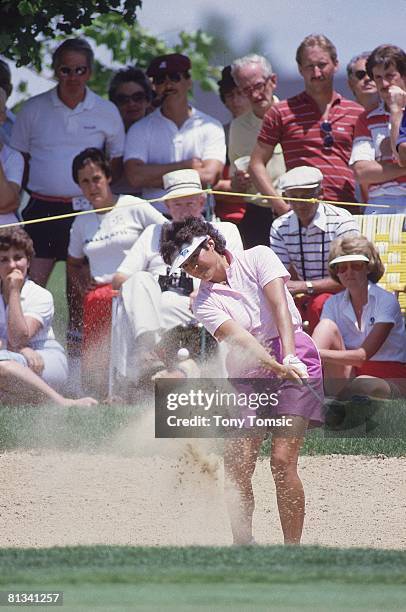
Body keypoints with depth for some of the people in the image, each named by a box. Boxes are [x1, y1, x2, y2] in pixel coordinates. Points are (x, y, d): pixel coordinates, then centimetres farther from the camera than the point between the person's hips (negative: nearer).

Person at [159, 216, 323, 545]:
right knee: (236, 469, -8)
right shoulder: (204, 303, 5)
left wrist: (290, 358, -24)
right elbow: (238, 338, -11)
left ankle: (293, 548, -12)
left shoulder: (258, 258, 3)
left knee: (282, 460, -16)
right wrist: (276, 367, -29)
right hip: (246, 374, 4)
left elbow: (280, 306, -9)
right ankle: (243, 547, 3)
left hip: (294, 356, -3)